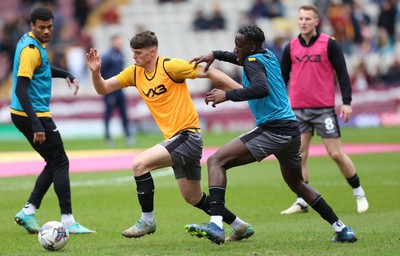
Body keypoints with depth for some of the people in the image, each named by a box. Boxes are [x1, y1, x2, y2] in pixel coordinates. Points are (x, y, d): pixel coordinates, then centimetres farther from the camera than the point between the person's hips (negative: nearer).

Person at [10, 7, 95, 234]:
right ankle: (68, 221, -6)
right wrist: (36, 125, -31)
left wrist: (66, 75, 16)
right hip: (32, 114, -10)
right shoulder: (31, 49, -19)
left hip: (23, 114, 10)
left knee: (55, 163, 14)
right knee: (60, 163, -6)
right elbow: (21, 89, -26)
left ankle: (28, 211, 11)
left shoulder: (35, 44, 11)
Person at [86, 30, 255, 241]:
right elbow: (103, 89, 10)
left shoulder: (170, 66, -13)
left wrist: (241, 91, -14)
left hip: (187, 135, -9)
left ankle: (147, 220, -8)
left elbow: (210, 73, -10)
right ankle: (240, 226, 29)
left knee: (139, 164, -21)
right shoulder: (134, 73, 7)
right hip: (174, 140, 9)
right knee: (193, 198, 16)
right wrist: (95, 72, -11)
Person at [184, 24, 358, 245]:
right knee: (296, 183, 29)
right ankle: (342, 229, 27)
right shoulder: (268, 56, 18)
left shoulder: (253, 62, -8)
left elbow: (262, 88, -29)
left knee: (216, 161, -12)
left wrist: (227, 95, -25)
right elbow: (240, 59, 39)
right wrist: (215, 55, 28)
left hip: (272, 131, -9)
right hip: (292, 129, 9)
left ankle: (216, 225, -29)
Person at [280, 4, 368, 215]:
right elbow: (283, 77, 13)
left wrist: (346, 102, -11)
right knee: (299, 156, 0)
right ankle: (301, 202, 6)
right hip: (298, 109, 3)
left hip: (324, 108, -3)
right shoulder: (291, 47, 7)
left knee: (336, 154, -3)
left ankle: (359, 193, 12)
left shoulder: (329, 44, -3)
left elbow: (342, 73, -3)